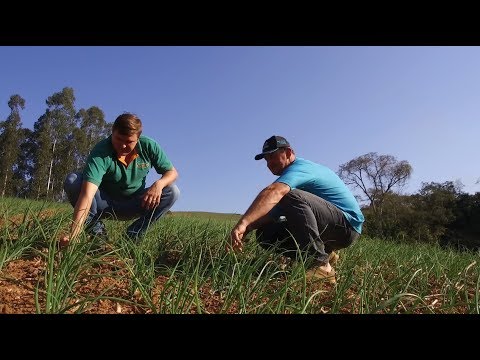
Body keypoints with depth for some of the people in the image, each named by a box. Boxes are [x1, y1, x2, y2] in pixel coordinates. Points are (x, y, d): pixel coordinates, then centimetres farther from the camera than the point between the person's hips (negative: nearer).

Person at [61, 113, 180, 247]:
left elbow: (172, 172, -8)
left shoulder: (149, 146, -18)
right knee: (72, 181, -28)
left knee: (172, 192, -21)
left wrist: (159, 183, -33)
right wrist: (73, 234, -54)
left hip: (133, 205, 3)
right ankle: (95, 228, -9)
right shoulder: (100, 153, -30)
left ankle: (133, 234, -10)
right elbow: (87, 195, -42)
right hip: (105, 204, -2)